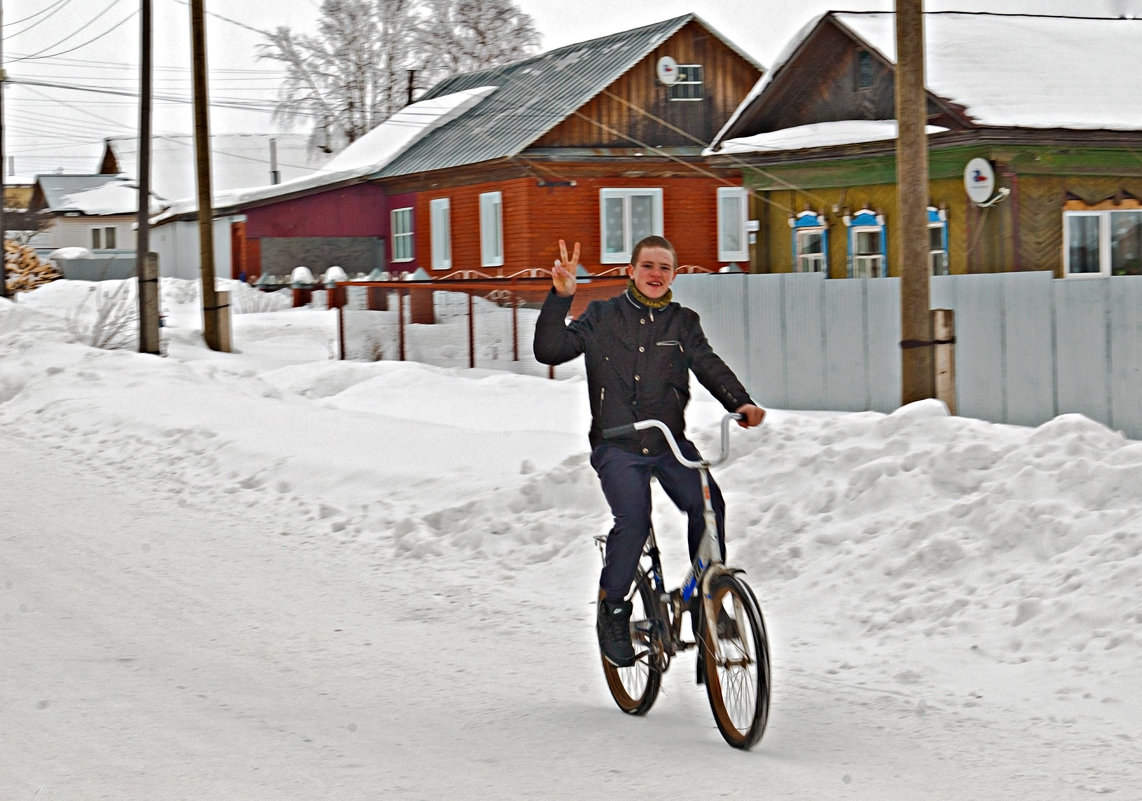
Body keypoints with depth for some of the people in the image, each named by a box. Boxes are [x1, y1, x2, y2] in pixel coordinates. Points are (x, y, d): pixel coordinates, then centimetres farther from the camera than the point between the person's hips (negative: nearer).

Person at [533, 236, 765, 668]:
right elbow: (549, 350, -1)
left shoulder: (683, 323, 12)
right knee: (633, 520, -26)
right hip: (617, 447, -2)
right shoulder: (602, 317, 7)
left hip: (670, 444, 2)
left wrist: (741, 403, -20)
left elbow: (709, 365, -2)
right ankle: (612, 608, -5)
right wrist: (559, 298, -13)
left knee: (708, 505, -23)